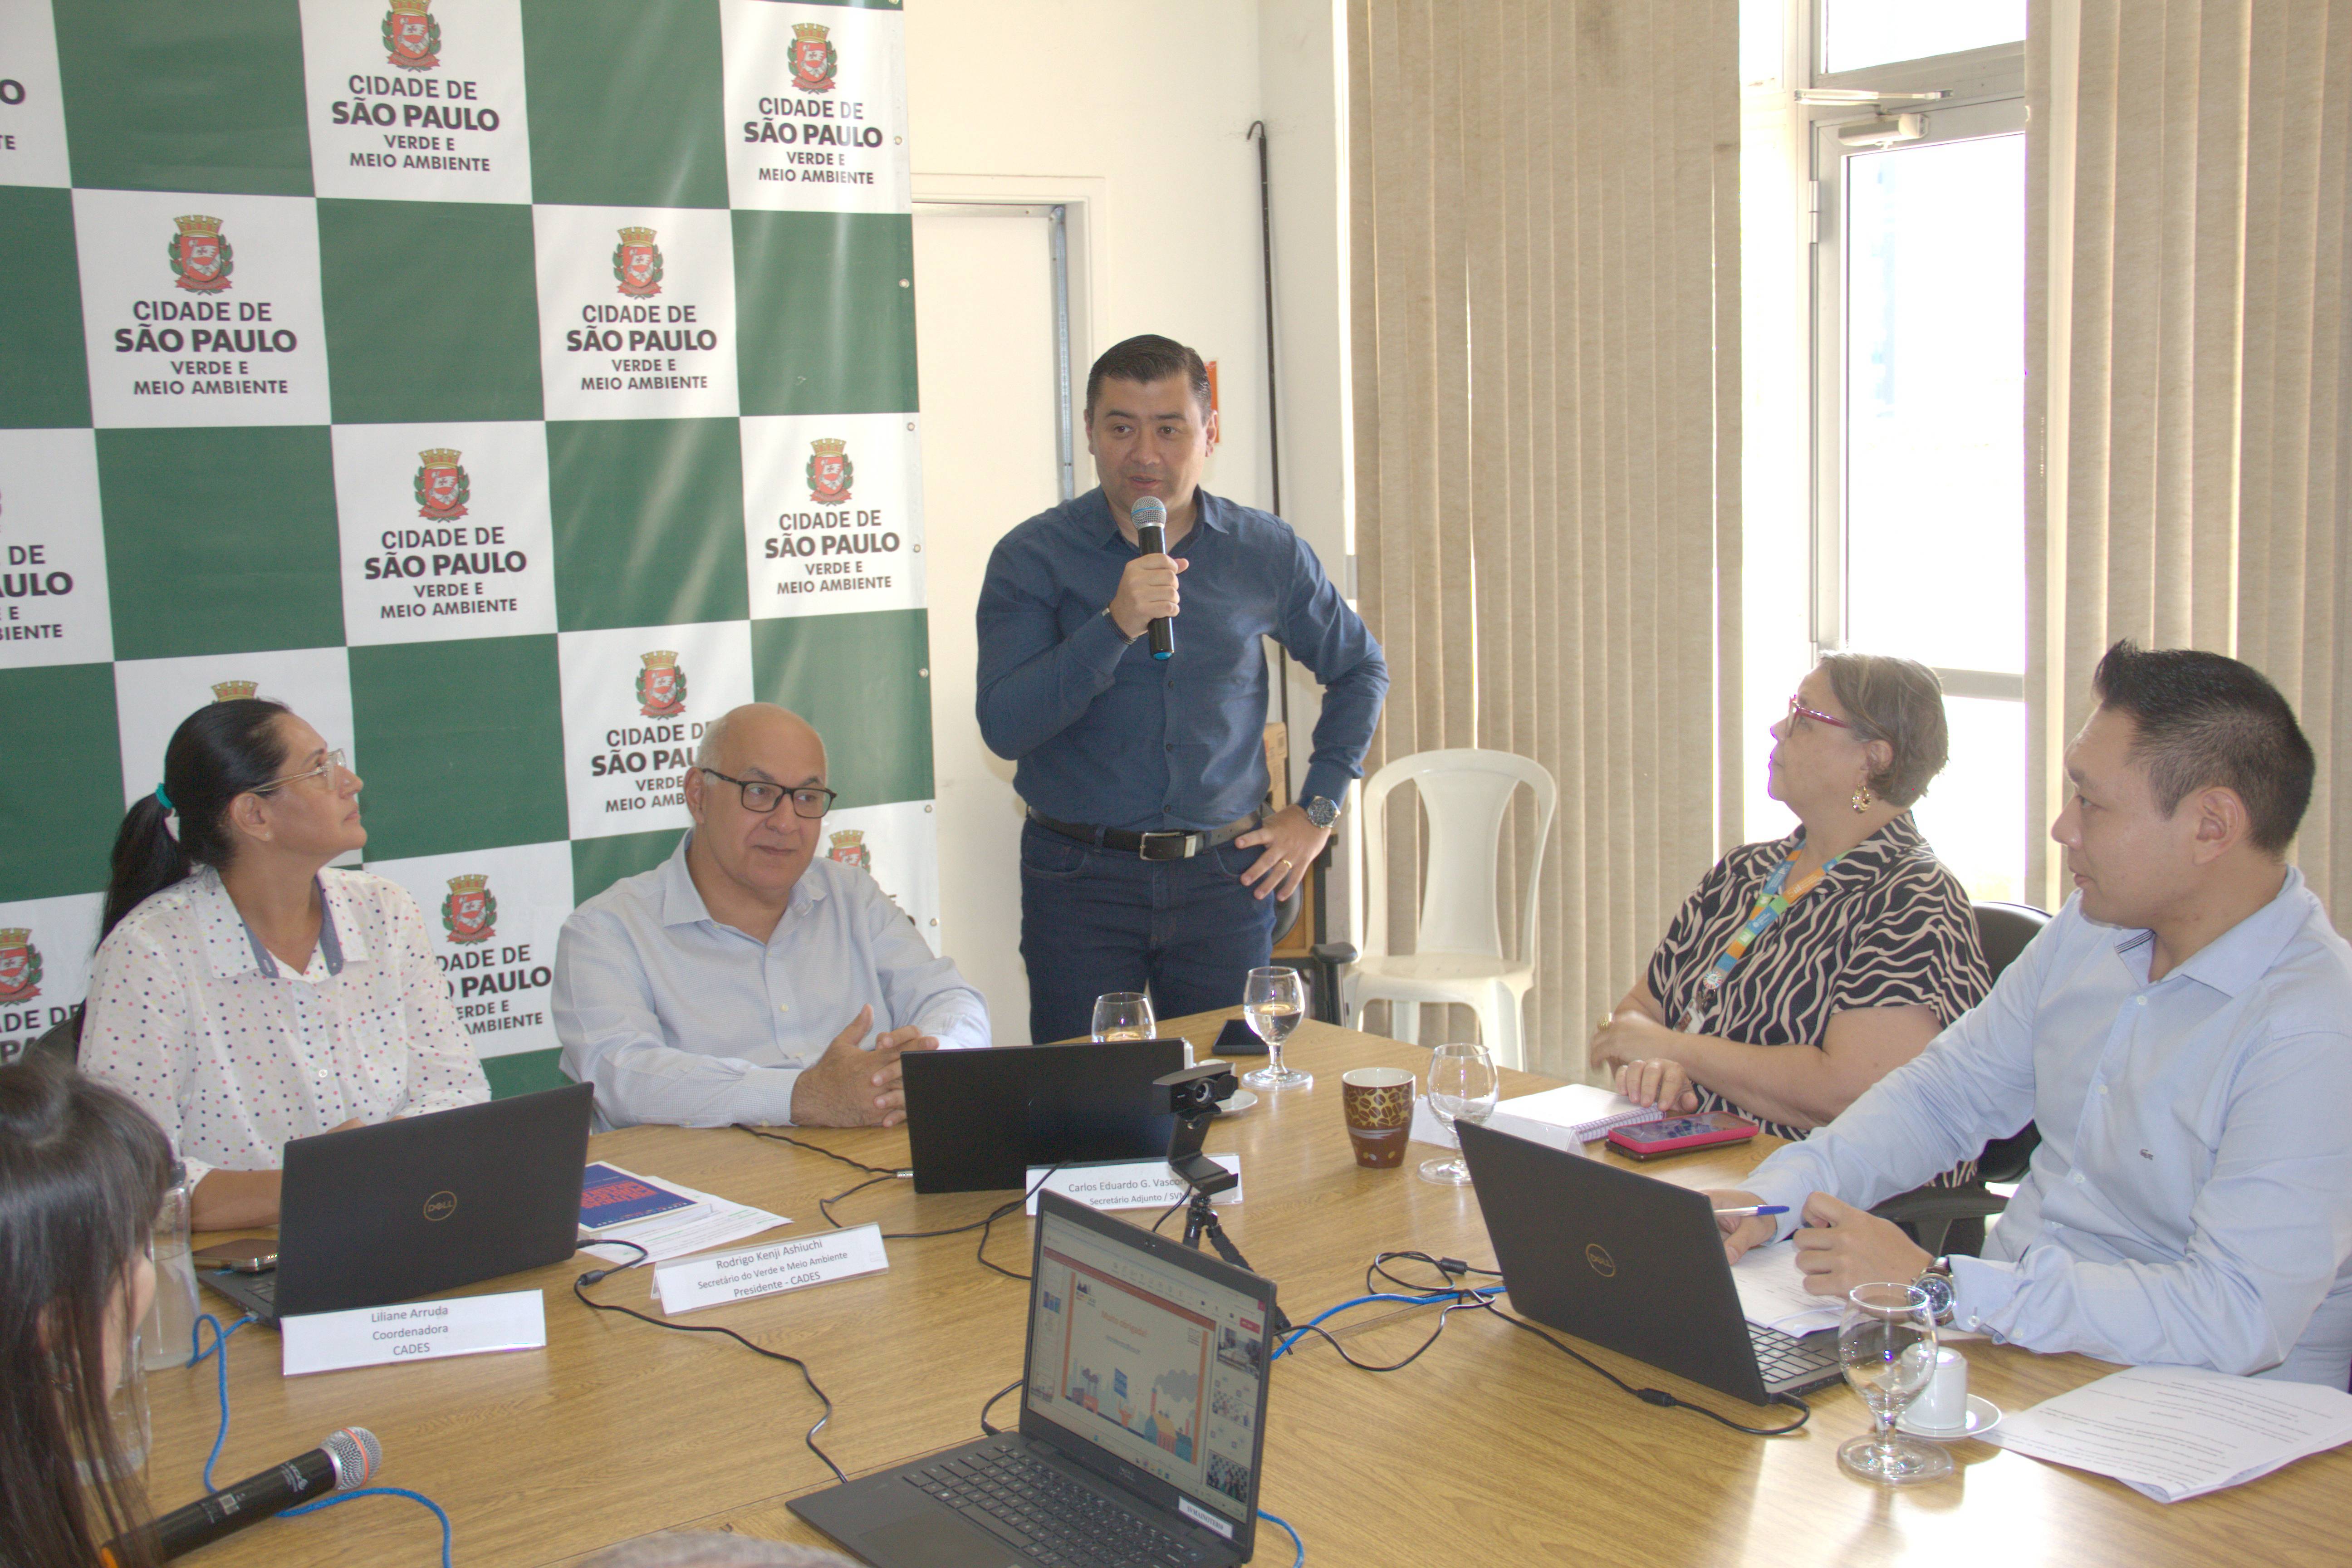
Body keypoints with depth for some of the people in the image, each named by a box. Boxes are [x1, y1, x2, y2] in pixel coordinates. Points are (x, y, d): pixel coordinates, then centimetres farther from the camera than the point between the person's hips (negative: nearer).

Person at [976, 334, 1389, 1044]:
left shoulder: (1267, 554, 3)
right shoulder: (1033, 557, -4)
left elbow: (1359, 668, 18)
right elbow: (1004, 728, -14)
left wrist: (1316, 811, 10)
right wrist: (1116, 625, -25)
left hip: (1225, 878, 2)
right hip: (1081, 879, -2)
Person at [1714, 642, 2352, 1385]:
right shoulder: (2090, 931, 6)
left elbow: (2239, 1319, -29)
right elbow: (1943, 1094, 14)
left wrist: (1935, 1287, -29)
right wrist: (1773, 1197, -3)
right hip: (2007, 1344, 7)